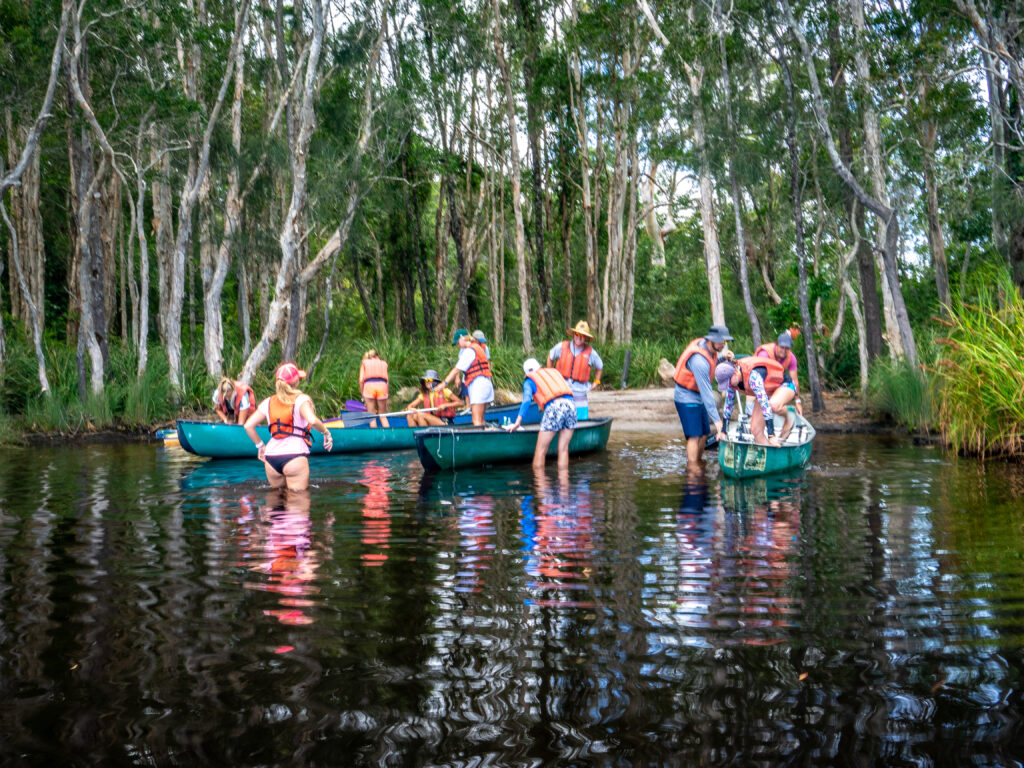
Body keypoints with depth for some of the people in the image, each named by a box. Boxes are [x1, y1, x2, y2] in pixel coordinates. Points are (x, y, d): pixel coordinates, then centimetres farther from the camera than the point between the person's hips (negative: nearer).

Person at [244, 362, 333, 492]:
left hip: (271, 457, 5)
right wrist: (326, 432, -4)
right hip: (294, 455, -5)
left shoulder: (268, 402, 11)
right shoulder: (301, 399, -4)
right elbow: (312, 421, -20)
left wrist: (260, 445, 19)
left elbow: (248, 426, 9)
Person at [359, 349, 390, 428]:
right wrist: (386, 393, 16)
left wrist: (362, 393, 14)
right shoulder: (384, 363, 24)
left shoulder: (364, 363, 21)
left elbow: (361, 380, 8)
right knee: (383, 416, 11)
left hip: (369, 385, -1)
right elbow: (387, 380, 13)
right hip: (382, 386, 1)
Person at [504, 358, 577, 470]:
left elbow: (527, 400, 1)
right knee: (563, 449, 10)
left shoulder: (530, 380, 18)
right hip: (570, 404, 5)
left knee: (540, 451, 2)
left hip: (554, 406, -5)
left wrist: (517, 423, -5)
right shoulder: (554, 371, 32)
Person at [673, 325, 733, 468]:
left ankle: (698, 463, 21)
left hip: (697, 397, 9)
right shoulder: (699, 360, -29)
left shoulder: (707, 347, -2)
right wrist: (716, 419, -28)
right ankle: (692, 469, -10)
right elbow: (706, 392, -29)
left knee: (704, 434, 11)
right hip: (687, 398, -9)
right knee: (694, 436, -12)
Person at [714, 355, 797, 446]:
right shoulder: (731, 379, -14)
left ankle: (788, 417, -8)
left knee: (773, 405, -40)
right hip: (767, 392, 7)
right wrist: (723, 431, 3)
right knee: (756, 430, -5)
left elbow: (765, 404, -41)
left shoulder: (753, 375, -38)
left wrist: (771, 435, -42)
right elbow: (728, 404, -1)